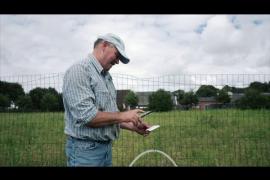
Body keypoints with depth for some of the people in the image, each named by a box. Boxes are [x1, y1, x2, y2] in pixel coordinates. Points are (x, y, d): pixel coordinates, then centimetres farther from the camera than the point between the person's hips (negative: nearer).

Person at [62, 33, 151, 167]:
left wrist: (132, 126, 6)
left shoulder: (106, 77, 11)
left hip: (106, 147, 8)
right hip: (85, 149, -8)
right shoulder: (79, 70, -16)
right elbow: (86, 116, -25)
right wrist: (122, 116, -16)